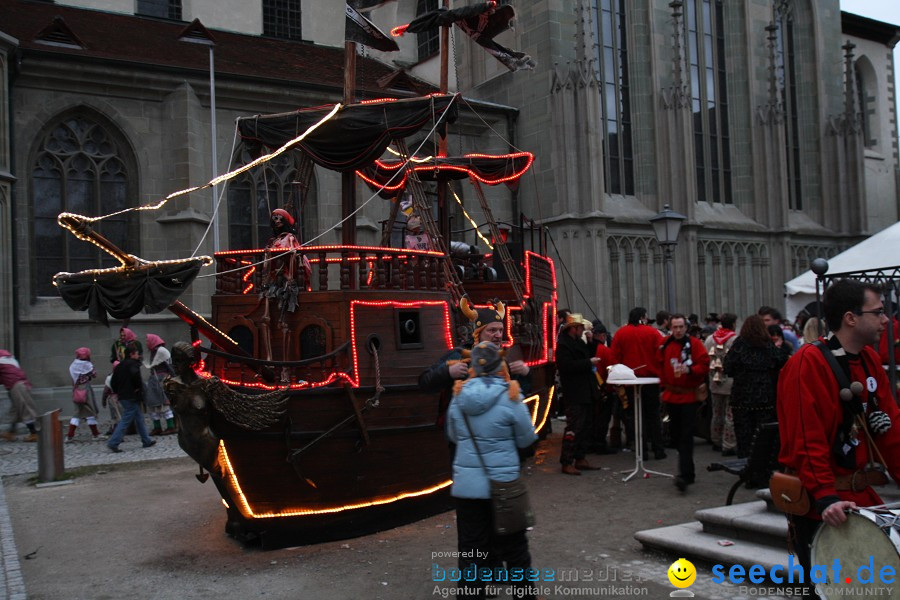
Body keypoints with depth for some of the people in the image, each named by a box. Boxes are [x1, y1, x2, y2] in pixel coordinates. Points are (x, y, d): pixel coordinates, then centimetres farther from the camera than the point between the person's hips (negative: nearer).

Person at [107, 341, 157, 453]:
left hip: (123, 396, 9)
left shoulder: (120, 365, 15)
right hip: (132, 397, -9)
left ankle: (146, 440, 21)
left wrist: (118, 392, 18)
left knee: (139, 418, 15)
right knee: (126, 421, -6)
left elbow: (113, 382, 16)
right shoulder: (133, 364, -11)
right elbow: (135, 375, -31)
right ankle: (113, 443, -8)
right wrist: (138, 387, -16)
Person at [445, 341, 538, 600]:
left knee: (471, 547, 12)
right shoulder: (509, 397, -13)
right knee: (513, 545, 14)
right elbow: (526, 439, -1)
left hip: (467, 484, 2)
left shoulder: (460, 397, -4)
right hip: (503, 483, -2)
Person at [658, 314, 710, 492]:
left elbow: (704, 365, -9)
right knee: (676, 435, 12)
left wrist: (689, 369, -24)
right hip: (671, 395, 5)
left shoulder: (694, 345, -6)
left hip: (689, 395, -5)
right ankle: (689, 471, 28)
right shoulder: (665, 345, 7)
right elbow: (660, 366, 18)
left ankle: (685, 475, -12)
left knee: (686, 437, -10)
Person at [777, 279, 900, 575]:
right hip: (819, 506, -8)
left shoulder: (870, 360, 7)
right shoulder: (807, 363, -18)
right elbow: (806, 438, -24)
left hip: (862, 495, 8)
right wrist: (825, 498, -29)